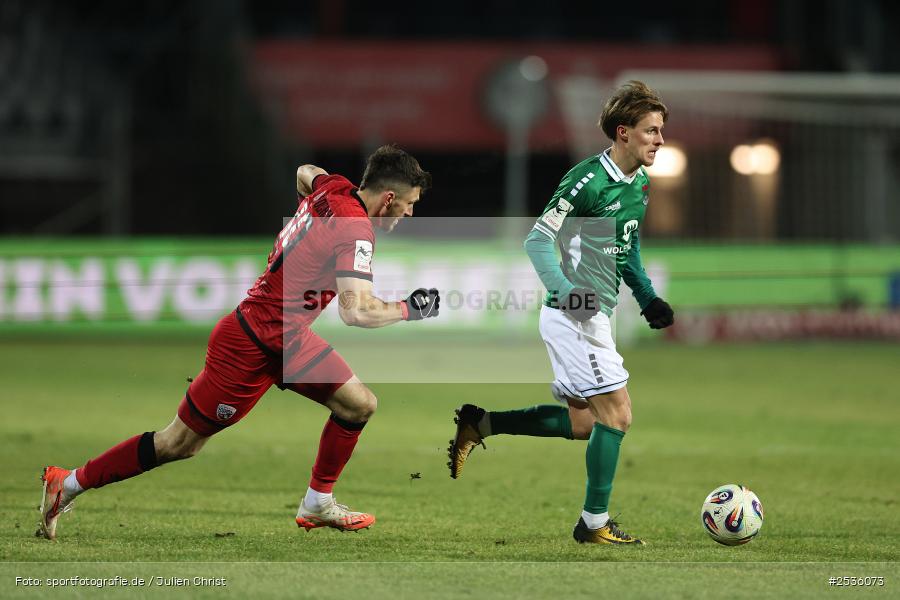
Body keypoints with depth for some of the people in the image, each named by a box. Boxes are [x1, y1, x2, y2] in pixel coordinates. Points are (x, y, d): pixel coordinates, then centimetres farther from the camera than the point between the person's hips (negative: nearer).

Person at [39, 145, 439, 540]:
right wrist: (408, 310, -19)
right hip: (252, 344, -9)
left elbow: (305, 172, 26)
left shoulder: (334, 189, 1)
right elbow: (356, 311, -33)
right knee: (179, 444, 1)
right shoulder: (355, 232, -24)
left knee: (360, 405, 5)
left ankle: (317, 505, 19)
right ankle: (69, 484, 12)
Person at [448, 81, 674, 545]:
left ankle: (477, 425, 21)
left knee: (581, 424, 14)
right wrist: (566, 292, -30)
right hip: (574, 315, -10)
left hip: (596, 314, 10)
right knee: (616, 412, -10)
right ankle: (595, 523, -2)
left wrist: (648, 298, 14)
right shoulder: (588, 180, -18)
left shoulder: (640, 183, 10)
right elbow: (537, 240, -18)